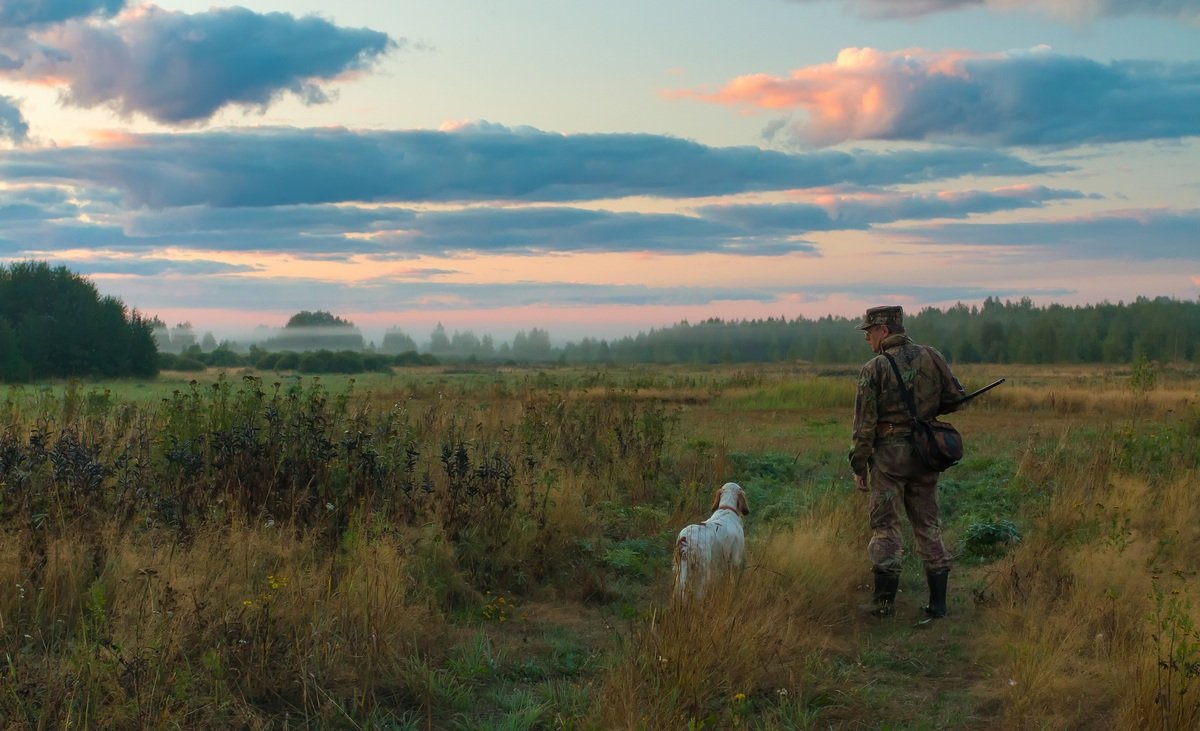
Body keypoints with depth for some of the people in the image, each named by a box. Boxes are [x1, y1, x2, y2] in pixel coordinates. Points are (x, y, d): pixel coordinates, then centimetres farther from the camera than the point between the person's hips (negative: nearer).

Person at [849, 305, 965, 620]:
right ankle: (938, 601, 10)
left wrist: (859, 466, -3)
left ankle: (884, 600, 3)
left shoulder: (874, 368, -9)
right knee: (928, 525, 10)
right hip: (924, 452, 4)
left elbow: (864, 422, -9)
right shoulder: (931, 357, 2)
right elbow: (954, 397, 5)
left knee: (885, 526, 4)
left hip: (888, 453, -4)